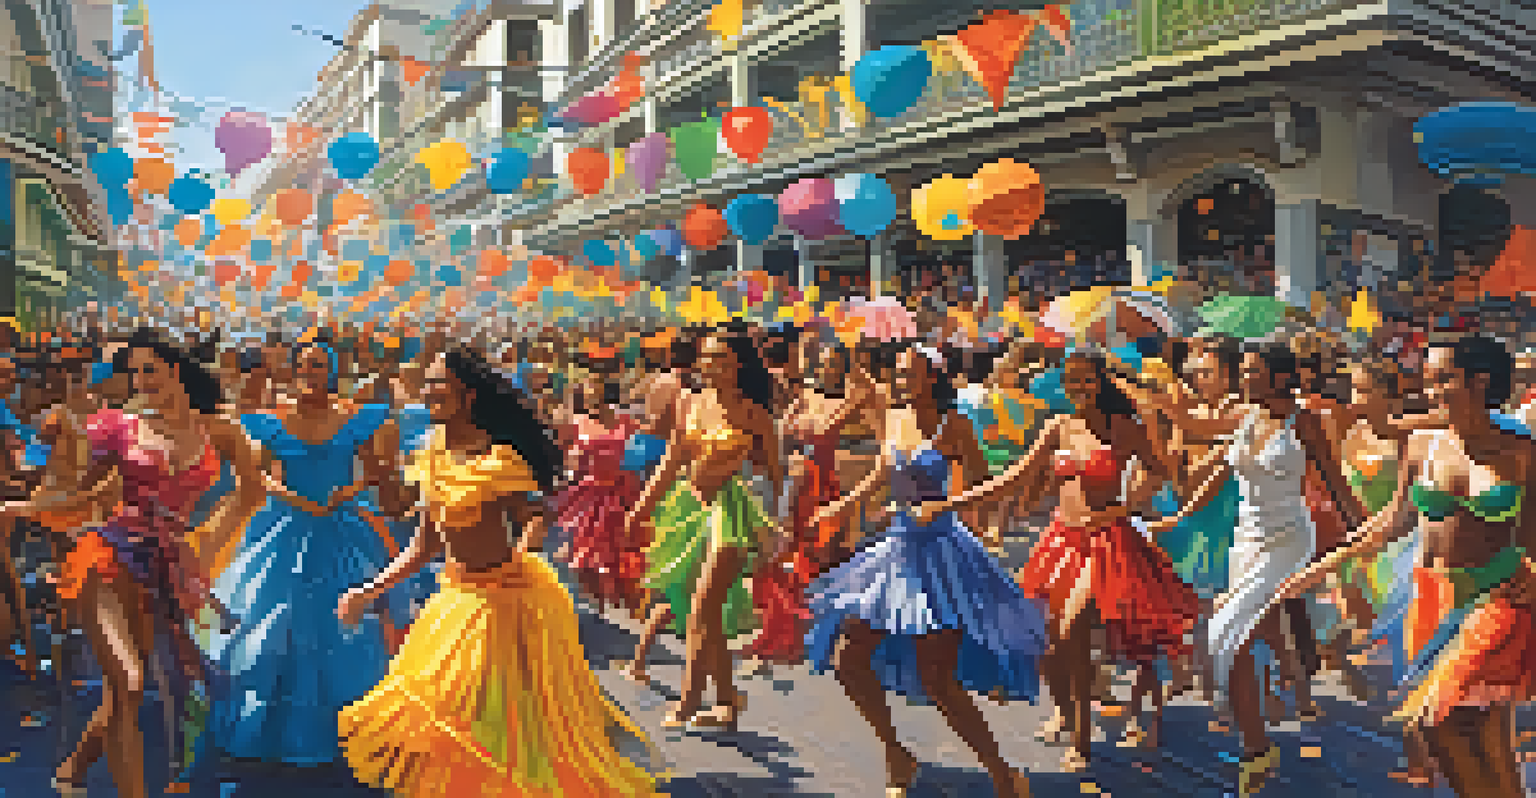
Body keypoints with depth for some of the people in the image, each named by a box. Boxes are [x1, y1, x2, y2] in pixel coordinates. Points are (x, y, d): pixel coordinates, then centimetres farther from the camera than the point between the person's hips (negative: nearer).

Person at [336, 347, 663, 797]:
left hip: (505, 594, -8)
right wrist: (370, 592, 12)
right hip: (456, 599, 8)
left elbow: (534, 520, -18)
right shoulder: (433, 452, 4)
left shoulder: (498, 457, -18)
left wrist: (521, 552, -40)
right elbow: (425, 545, 11)